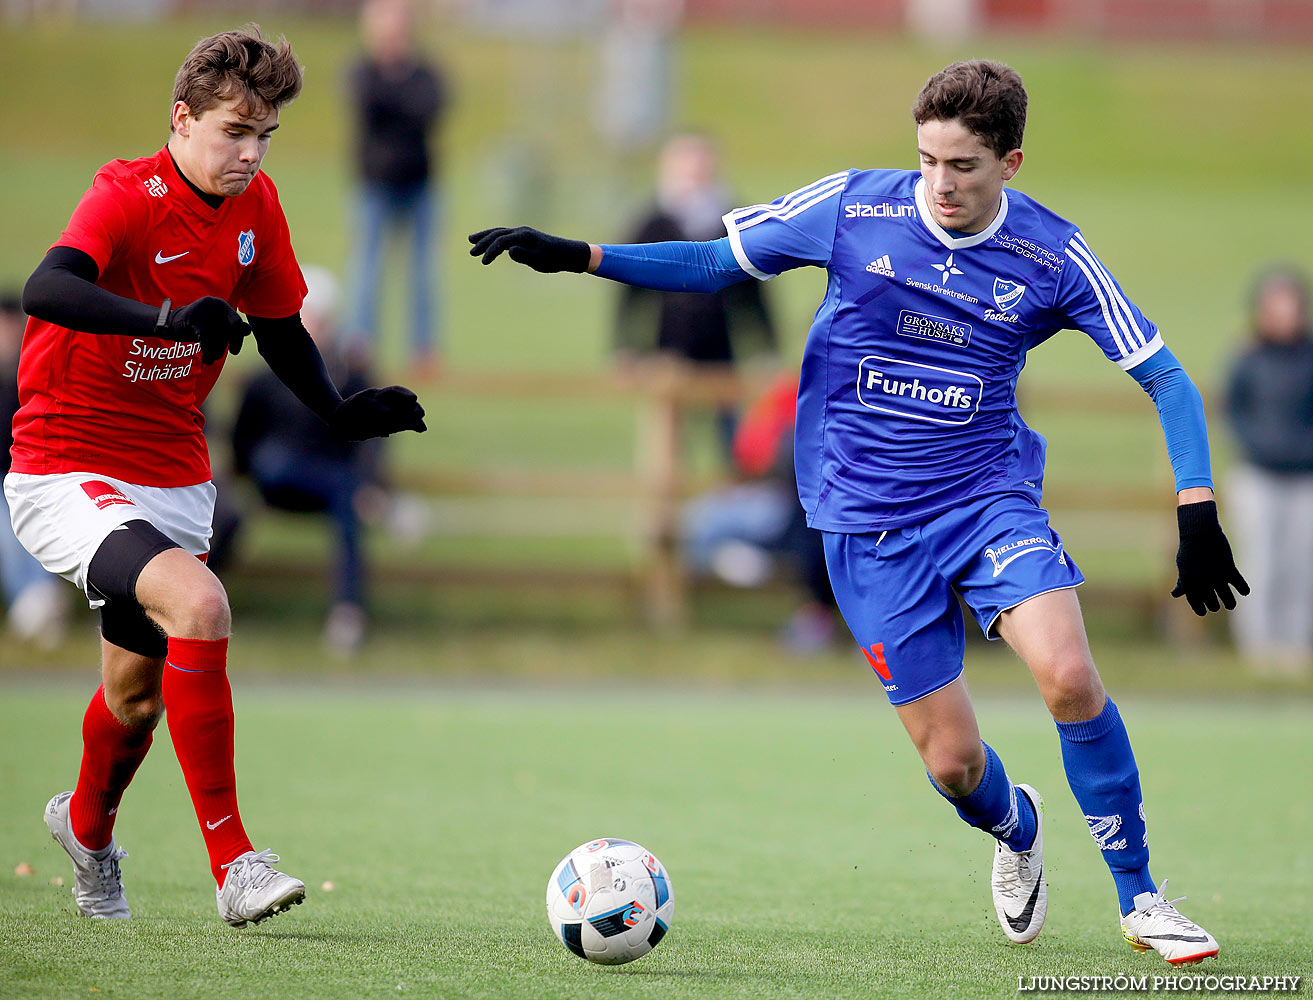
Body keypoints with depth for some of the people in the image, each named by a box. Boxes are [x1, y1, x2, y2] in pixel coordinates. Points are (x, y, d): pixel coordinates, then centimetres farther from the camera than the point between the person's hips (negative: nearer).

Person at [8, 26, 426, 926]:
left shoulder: (256, 208, 1)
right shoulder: (127, 197, -20)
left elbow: (281, 331, 15)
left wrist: (344, 415, -2)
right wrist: (168, 318, -55)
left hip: (175, 480, 7)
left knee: (141, 689, 20)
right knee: (198, 606, -31)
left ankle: (87, 827, 53)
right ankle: (234, 866, -25)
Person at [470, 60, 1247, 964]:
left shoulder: (1052, 256, -6)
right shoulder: (852, 208, -6)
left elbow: (1164, 376, -1)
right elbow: (715, 262, 6)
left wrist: (1198, 510, -12)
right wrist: (578, 257, -5)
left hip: (991, 498, 0)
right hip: (869, 520, 0)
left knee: (1068, 675, -25)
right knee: (951, 761, -3)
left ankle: (1140, 900, -8)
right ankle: (1016, 830, 36)